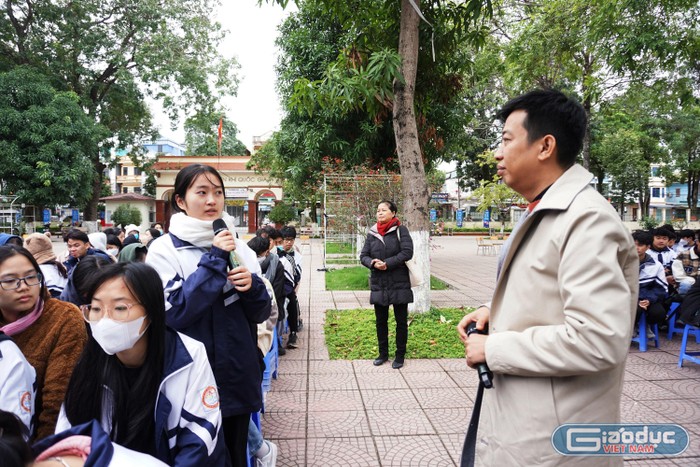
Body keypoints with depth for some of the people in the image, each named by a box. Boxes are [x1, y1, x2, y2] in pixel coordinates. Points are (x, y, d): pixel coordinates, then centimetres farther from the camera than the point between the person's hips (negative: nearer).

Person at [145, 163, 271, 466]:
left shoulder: (237, 247, 4)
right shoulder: (164, 250, -8)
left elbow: (261, 313, 4)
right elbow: (173, 313, -20)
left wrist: (252, 286, -17)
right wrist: (213, 261, -21)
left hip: (238, 376, 4)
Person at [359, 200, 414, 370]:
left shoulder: (400, 230, -4)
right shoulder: (372, 233, 7)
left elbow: (407, 252, -15)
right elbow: (363, 256, 5)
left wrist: (387, 263, -19)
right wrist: (373, 263, -16)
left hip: (399, 284, -4)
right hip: (378, 285, 4)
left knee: (401, 321, 7)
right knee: (380, 321, 13)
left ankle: (400, 355, 21)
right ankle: (383, 353, 28)